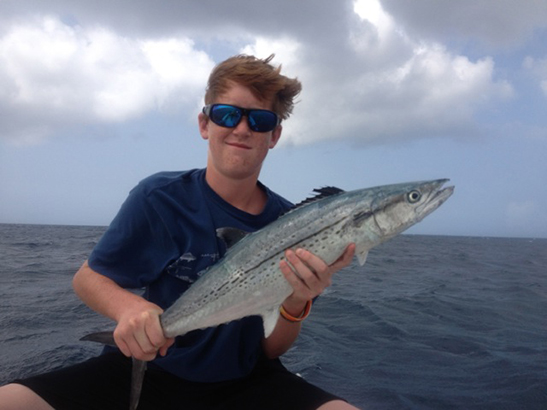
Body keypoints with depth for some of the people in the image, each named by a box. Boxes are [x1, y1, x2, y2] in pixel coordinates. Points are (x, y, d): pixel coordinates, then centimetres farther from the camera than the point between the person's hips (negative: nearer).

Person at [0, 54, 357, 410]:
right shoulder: (160, 198, -12)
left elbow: (272, 348, -3)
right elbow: (89, 277, -2)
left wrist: (295, 305, -26)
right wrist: (128, 306, -25)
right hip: (154, 366, 0)